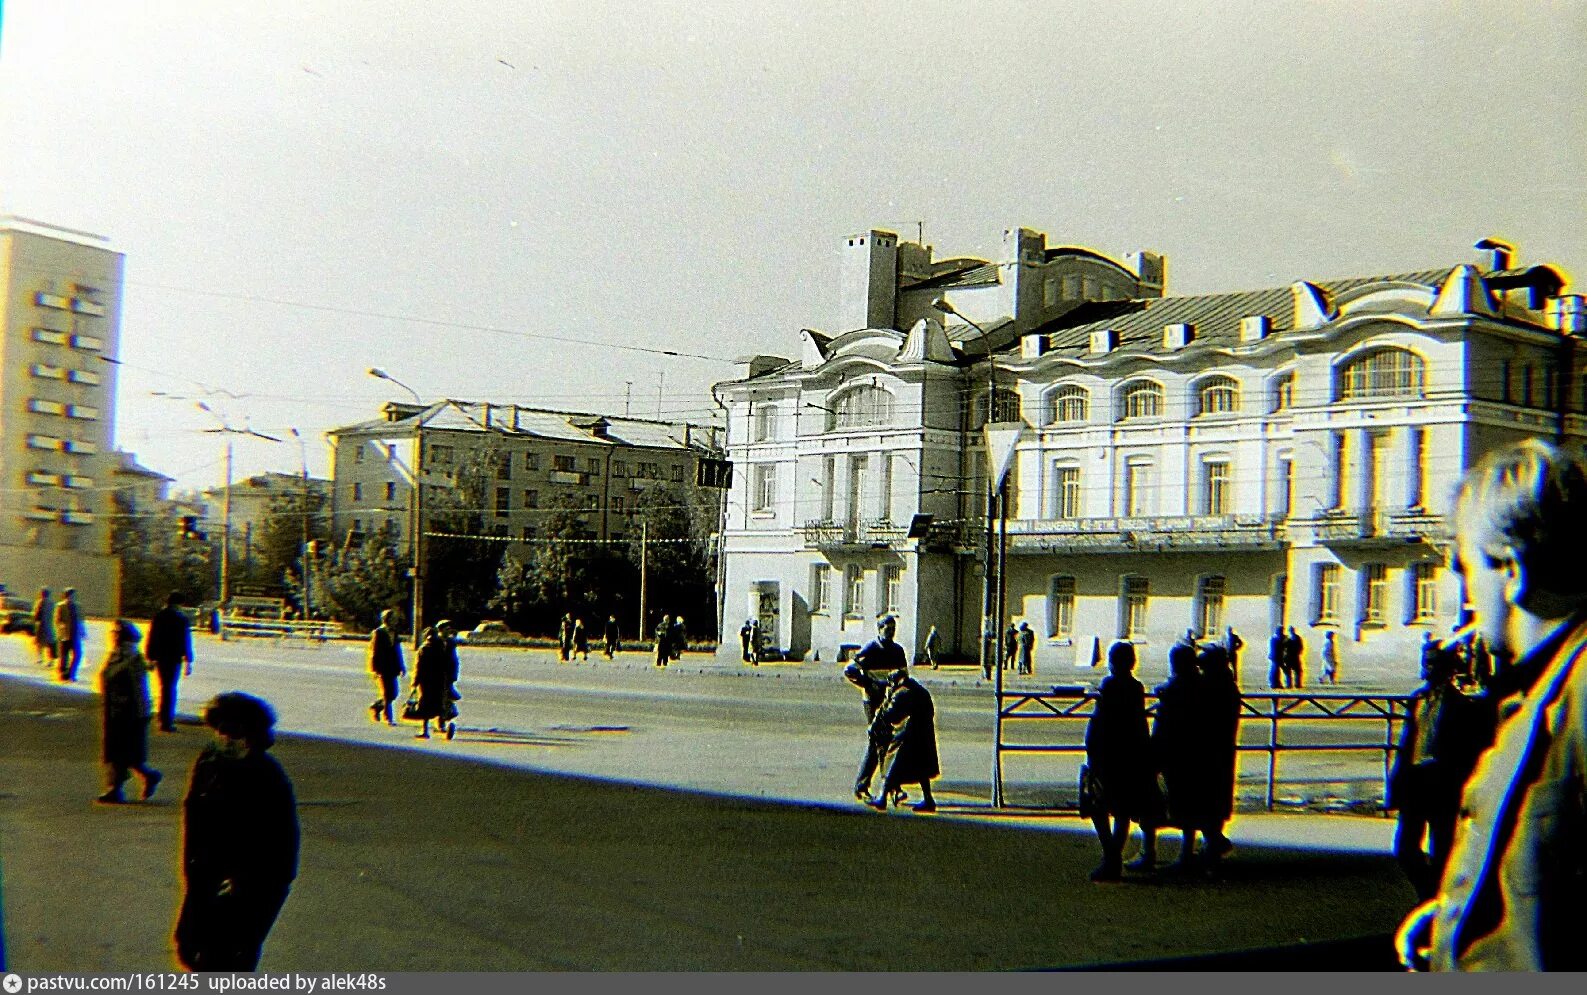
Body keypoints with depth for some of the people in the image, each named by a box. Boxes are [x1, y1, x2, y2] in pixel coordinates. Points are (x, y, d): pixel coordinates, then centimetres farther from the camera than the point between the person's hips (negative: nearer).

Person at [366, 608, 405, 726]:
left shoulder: (394, 633, 12)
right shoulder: (378, 633, -8)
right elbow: (374, 652, -10)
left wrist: (401, 667, 12)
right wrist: (376, 669, -14)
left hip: (392, 669, 7)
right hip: (382, 669, -7)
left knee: (393, 694, 7)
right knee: (387, 694, -5)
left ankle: (375, 707, 27)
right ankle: (388, 718, 2)